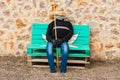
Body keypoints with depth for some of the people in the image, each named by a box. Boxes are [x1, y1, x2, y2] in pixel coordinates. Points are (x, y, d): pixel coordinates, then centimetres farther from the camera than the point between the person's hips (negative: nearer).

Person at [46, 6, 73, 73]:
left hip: (63, 41, -1)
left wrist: (62, 40, -11)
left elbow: (70, 33, 7)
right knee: (49, 47, -34)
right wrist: (52, 40, -12)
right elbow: (48, 34, 13)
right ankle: (52, 68, -29)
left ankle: (63, 68, -26)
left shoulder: (68, 23, 22)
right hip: (53, 41, 1)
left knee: (65, 48, -36)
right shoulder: (52, 23, 24)